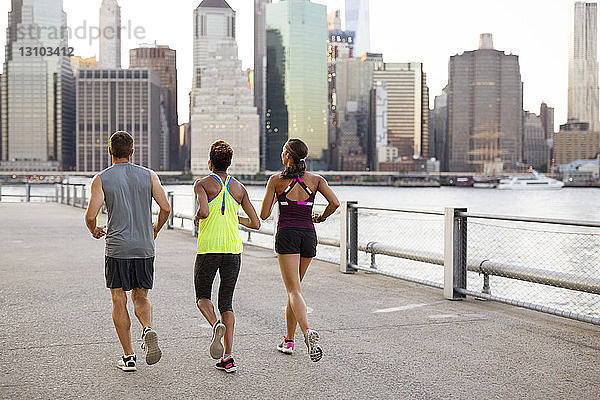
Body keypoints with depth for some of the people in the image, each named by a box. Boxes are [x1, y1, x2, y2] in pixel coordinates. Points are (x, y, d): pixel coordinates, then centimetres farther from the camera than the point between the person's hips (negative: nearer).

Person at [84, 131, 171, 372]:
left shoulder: (101, 179, -2)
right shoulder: (149, 176, 3)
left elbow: (90, 216, -9)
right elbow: (165, 208, -4)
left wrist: (94, 230, 13)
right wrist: (156, 229, 15)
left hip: (117, 248, -2)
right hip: (145, 248, 2)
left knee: (119, 301, 8)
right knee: (141, 297, 16)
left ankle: (128, 357, 8)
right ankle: (148, 329, -14)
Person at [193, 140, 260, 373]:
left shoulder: (202, 184, -2)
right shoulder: (239, 188, 10)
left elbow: (203, 211, -21)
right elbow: (256, 223, 8)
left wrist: (197, 219, 2)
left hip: (208, 249, -3)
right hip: (233, 249, 3)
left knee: (202, 297, 17)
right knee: (226, 302, 11)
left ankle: (216, 325, -16)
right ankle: (228, 357, 2)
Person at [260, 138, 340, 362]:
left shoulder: (276, 180, -1)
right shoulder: (315, 180, 5)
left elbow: (264, 214, 0)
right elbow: (335, 203, -8)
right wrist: (320, 218, 11)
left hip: (287, 234, -4)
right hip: (308, 235, 4)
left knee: (294, 291, -11)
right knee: (294, 287, 19)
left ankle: (308, 333, -35)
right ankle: (288, 341, 25)